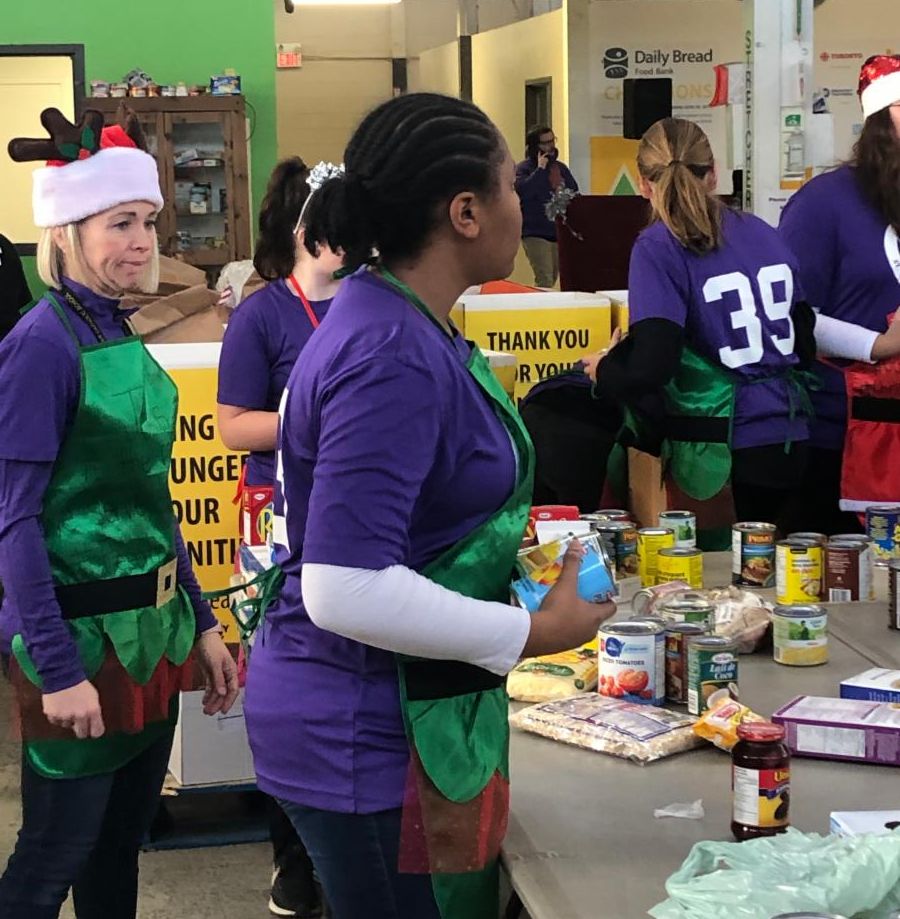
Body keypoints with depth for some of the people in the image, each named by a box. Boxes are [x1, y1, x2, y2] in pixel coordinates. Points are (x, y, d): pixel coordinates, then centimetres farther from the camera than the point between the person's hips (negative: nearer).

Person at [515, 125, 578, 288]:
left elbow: (575, 194, 19)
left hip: (559, 232, 6)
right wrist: (540, 169, -19)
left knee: (552, 279, 12)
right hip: (535, 233, -6)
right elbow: (522, 191, -23)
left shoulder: (560, 167, 14)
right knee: (545, 281, -16)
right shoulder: (523, 168, -4)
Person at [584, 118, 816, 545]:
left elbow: (650, 369, -19)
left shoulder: (659, 249, -9)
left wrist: (603, 369, 2)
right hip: (789, 445, 5)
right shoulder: (765, 235, 8)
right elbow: (805, 346, 13)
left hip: (721, 458, -5)